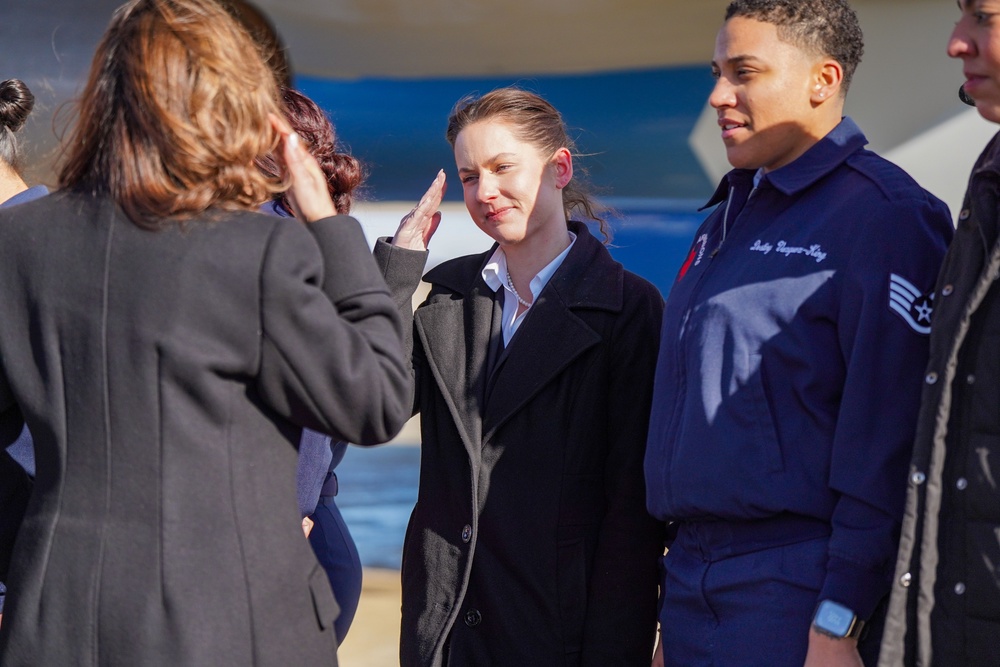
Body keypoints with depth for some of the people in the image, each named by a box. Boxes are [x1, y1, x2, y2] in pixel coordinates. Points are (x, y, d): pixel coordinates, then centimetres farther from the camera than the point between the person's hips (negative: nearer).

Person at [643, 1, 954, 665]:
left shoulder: (883, 214, -10)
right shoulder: (726, 219, 16)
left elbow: (884, 441, -16)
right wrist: (672, 608, 16)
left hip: (796, 598, -8)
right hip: (691, 581, 8)